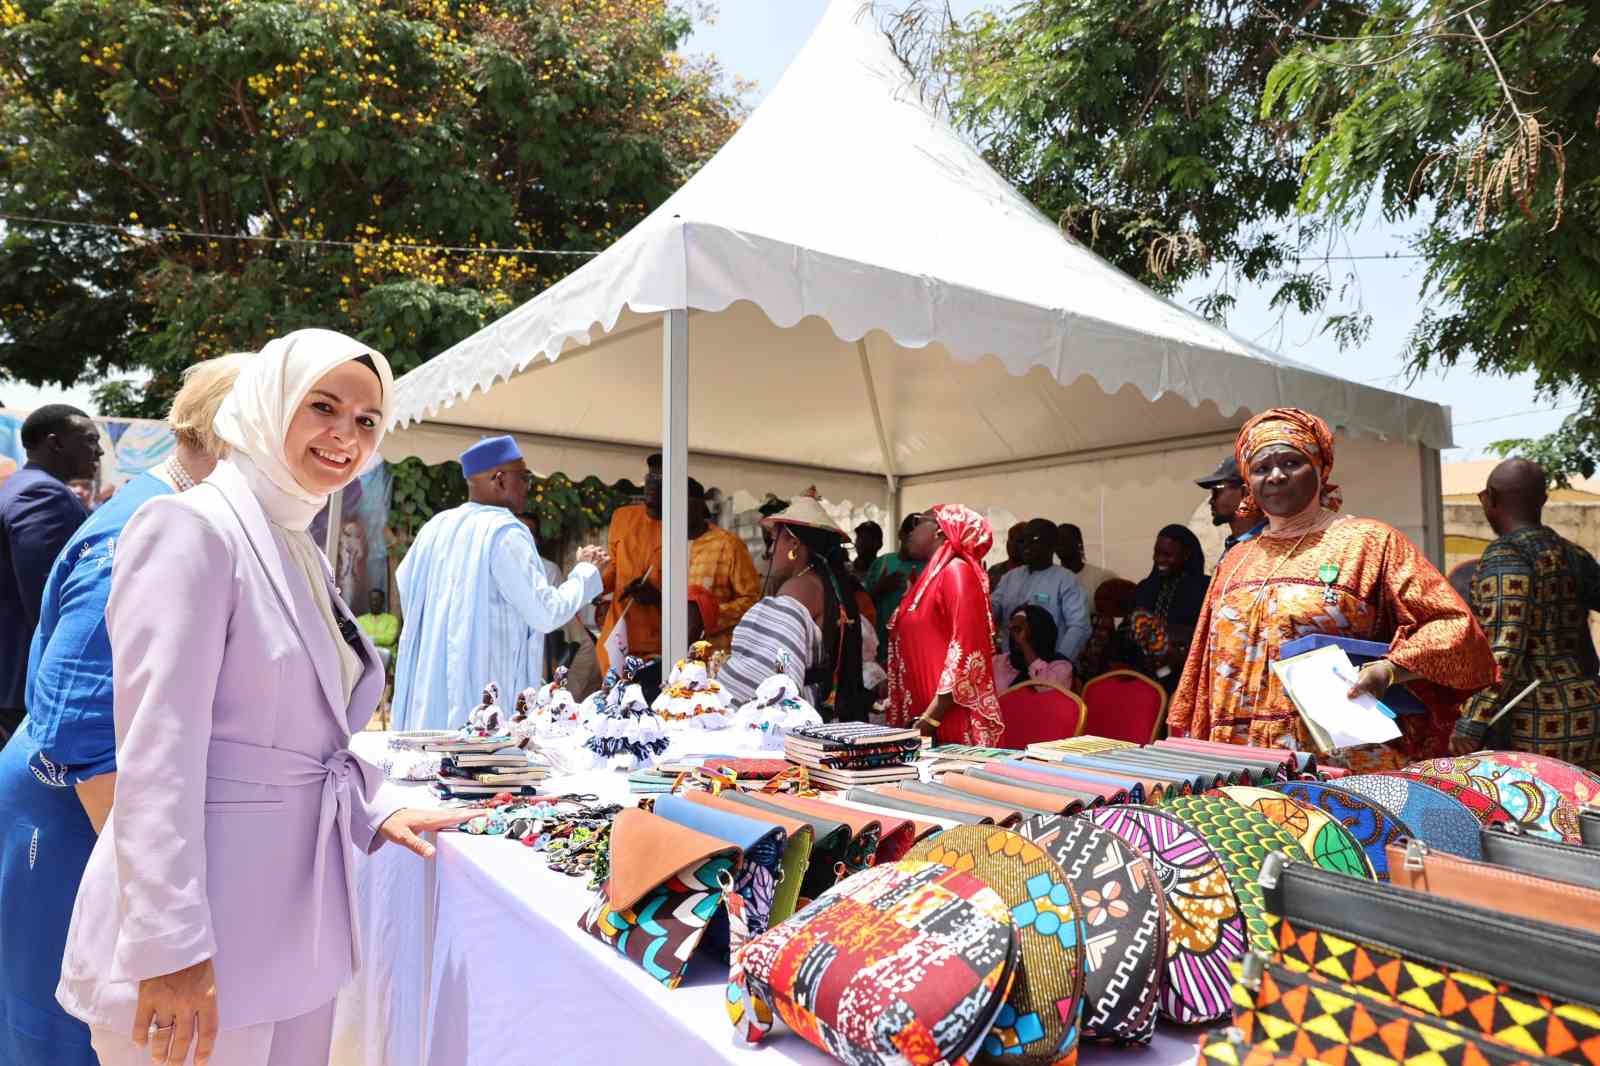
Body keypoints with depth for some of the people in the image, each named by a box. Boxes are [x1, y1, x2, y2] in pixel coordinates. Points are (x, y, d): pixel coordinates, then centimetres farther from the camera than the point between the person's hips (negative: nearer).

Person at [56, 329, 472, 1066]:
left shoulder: (302, 550, 11)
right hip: (196, 935, -8)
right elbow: (157, 755, -21)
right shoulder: (190, 527, -15)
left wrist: (373, 812, 4)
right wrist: (170, 947, -22)